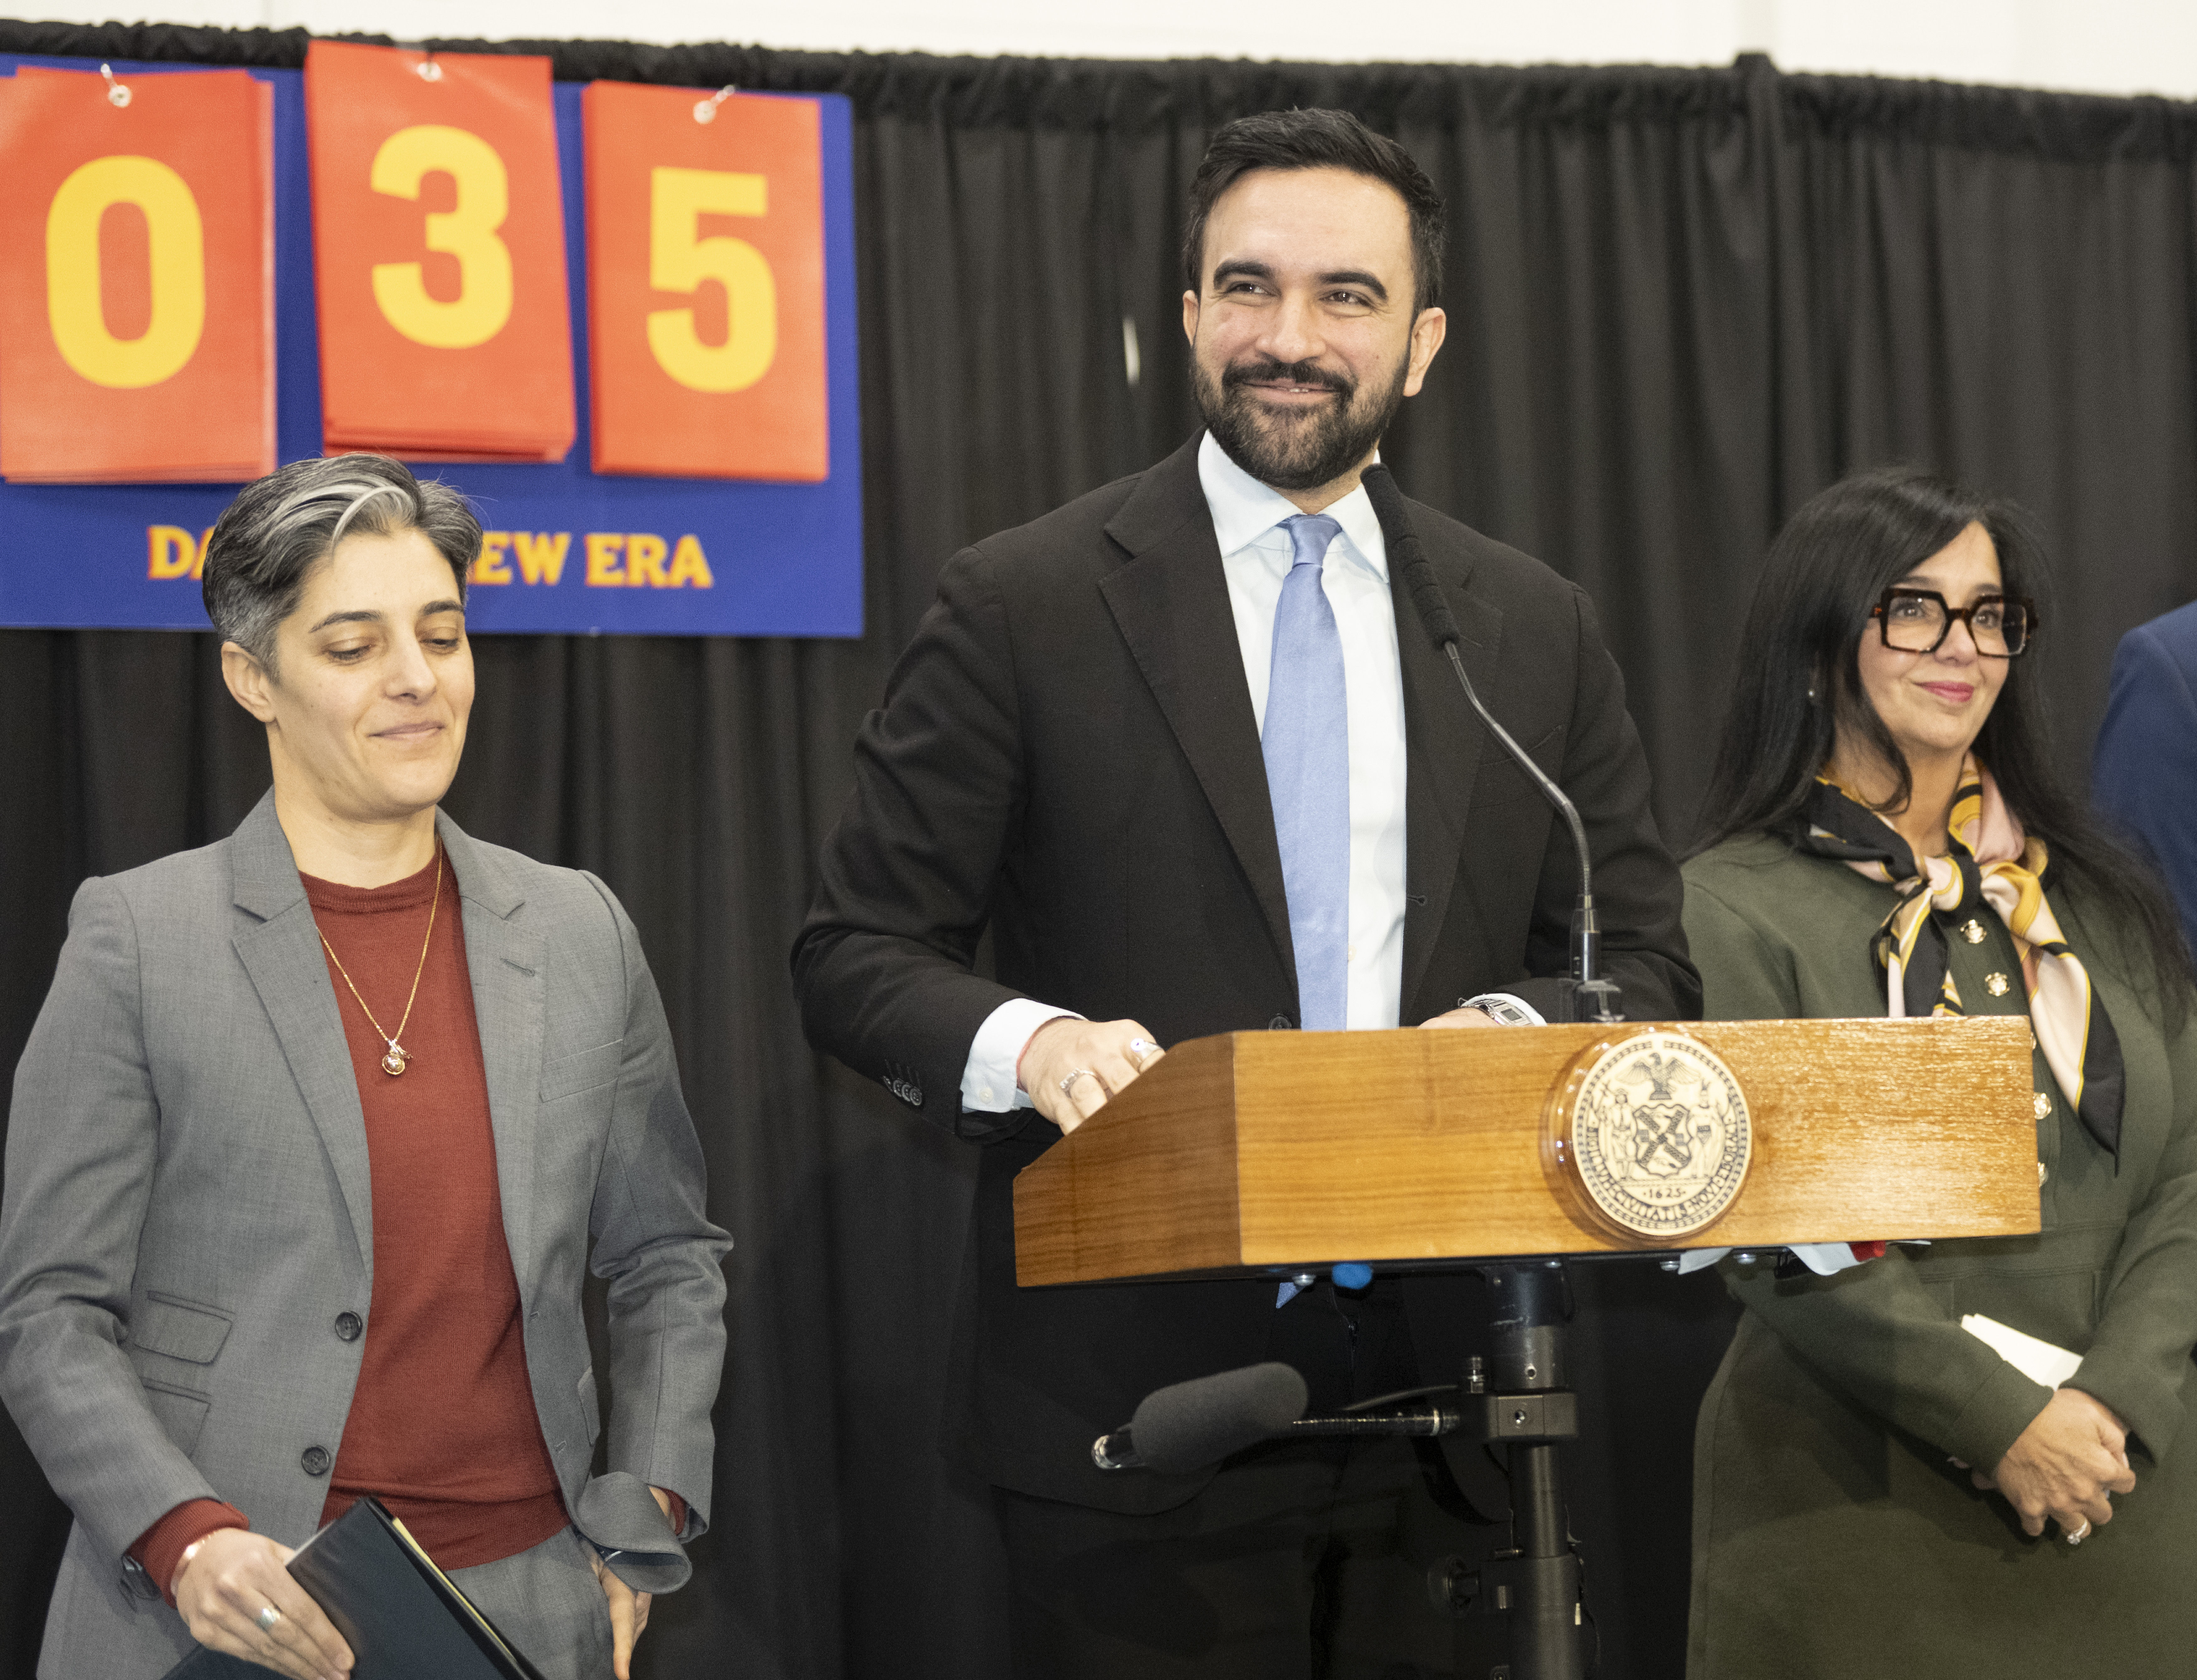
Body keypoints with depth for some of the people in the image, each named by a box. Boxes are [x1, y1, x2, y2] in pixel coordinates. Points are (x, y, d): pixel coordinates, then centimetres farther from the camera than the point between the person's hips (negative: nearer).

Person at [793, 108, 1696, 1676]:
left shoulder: (1537, 630, 9)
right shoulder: (1022, 605, -1)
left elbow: (1644, 960, 13)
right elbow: (858, 954, 0)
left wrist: (1511, 1026, -9)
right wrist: (1025, 1041, -20)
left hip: (1454, 1387, 3)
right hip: (1137, 1407, -3)